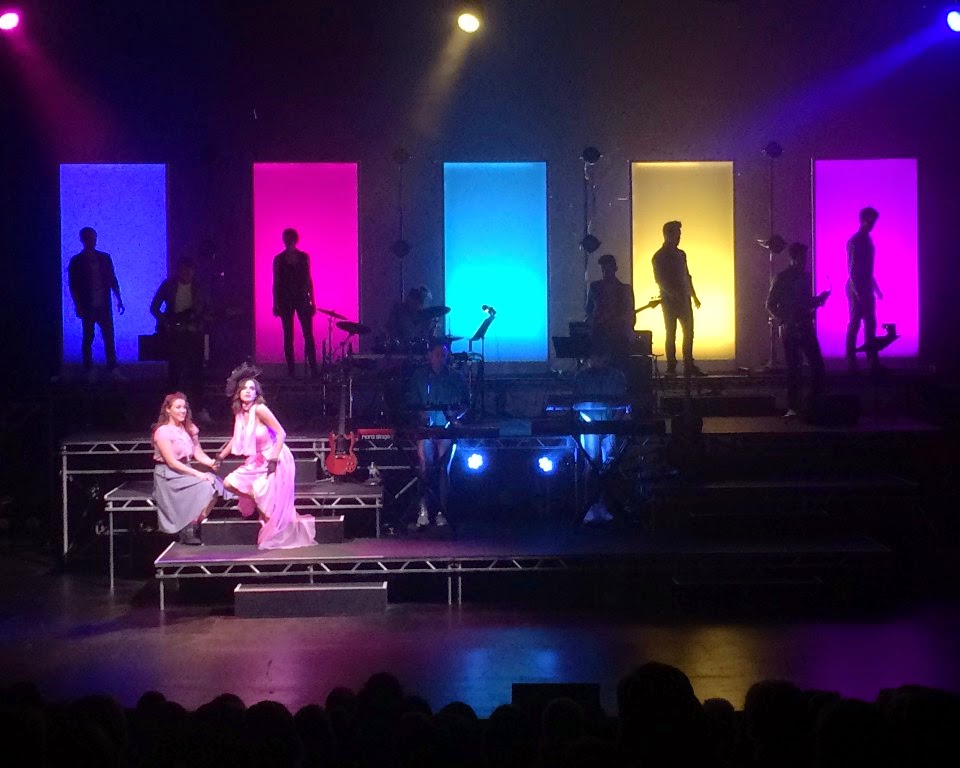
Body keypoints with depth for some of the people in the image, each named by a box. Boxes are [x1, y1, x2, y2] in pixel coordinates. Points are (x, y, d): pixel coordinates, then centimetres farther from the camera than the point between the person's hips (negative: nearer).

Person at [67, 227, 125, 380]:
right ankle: (89, 371, 9)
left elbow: (112, 280, 12)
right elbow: (73, 286, -3)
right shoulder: (77, 262, -1)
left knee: (109, 338, 2)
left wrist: (119, 299, 7)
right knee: (88, 339, 3)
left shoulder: (105, 258, 8)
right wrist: (78, 307, -9)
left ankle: (113, 369, 7)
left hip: (104, 306, 3)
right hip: (88, 308, -3)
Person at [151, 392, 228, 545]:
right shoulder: (163, 431, -9)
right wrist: (197, 474, -21)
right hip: (168, 476, -7)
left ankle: (193, 528, -16)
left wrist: (212, 463, -14)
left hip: (187, 471, 7)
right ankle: (188, 531, -16)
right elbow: (172, 462, -15)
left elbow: (199, 454, 9)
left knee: (214, 483, -21)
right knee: (205, 486, -27)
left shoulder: (189, 429, 14)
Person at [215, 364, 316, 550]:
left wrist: (273, 459, -23)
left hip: (275, 459, -8)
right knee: (229, 483, 2)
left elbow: (281, 433, -20)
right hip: (257, 461, 8)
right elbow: (236, 438, 17)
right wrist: (220, 457, 20)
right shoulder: (239, 413, 1)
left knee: (270, 504, -10)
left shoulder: (260, 409, -20)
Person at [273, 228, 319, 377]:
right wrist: (276, 304, 0)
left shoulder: (304, 257, 7)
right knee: (288, 337, 1)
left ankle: (313, 369, -4)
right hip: (285, 301, -1)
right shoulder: (279, 259, 4)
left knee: (308, 335, -6)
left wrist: (312, 301, 6)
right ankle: (291, 370, 3)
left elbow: (308, 280, 9)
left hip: (302, 299, 1)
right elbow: (276, 283, 4)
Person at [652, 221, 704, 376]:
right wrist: (673, 293, -22)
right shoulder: (659, 257, -4)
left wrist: (694, 296, 17)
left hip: (684, 299, 6)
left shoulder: (680, 254, 16)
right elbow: (659, 279, -11)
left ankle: (689, 366, 7)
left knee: (688, 332, 4)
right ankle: (671, 368, -2)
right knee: (671, 334, -5)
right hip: (669, 300, -6)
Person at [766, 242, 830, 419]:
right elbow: (770, 305, -4)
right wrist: (784, 319, -14)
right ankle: (793, 407, 1)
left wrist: (818, 299, 3)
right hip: (790, 329, -5)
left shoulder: (805, 276, 11)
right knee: (794, 368, -4)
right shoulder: (782, 278, -5)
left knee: (817, 364, -1)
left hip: (806, 327, 5)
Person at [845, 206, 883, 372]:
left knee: (871, 324, 9)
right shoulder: (854, 241, -13)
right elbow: (852, 269, -17)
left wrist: (875, 288, 21)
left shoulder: (867, 240, 14)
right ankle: (851, 363, 0)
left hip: (866, 289, 9)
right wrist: (858, 292, -20)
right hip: (856, 289, -9)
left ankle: (873, 361, 13)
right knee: (854, 324, -4)